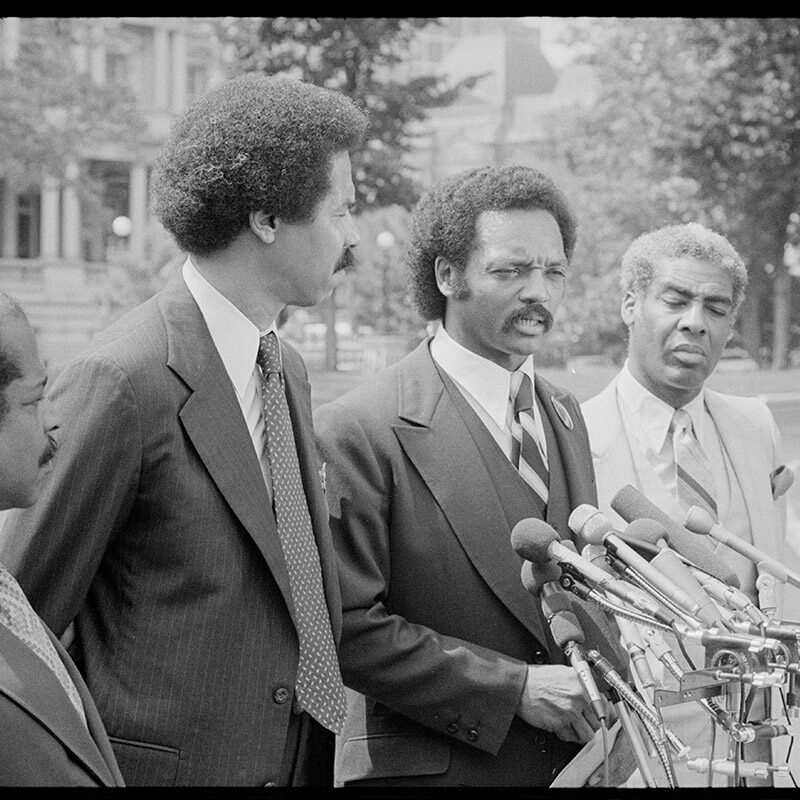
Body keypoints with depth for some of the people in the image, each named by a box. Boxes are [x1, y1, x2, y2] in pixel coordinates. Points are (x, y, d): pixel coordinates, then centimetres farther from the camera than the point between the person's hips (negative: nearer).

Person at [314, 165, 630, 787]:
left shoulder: (567, 415, 9)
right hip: (430, 766, -6)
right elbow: (347, 628, -16)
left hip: (576, 758, 6)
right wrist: (514, 687, -18)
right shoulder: (358, 430, -13)